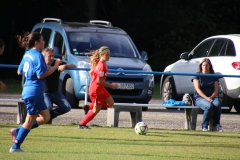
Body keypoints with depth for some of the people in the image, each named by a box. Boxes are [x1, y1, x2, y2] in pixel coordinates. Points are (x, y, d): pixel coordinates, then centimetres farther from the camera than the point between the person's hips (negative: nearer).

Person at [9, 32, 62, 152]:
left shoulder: (27, 54, 11)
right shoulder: (38, 56, -16)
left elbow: (19, 72, 17)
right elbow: (41, 75, -21)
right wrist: (55, 67, -16)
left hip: (28, 90, 9)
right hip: (34, 92, -9)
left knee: (45, 117, 16)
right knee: (30, 120, 0)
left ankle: (17, 131, 13)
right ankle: (16, 146, 5)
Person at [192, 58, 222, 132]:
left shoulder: (214, 76, 14)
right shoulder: (197, 76, 6)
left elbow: (216, 90, 8)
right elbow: (197, 89, -6)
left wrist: (211, 97, -13)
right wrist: (206, 98, -19)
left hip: (212, 97, 3)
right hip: (199, 98, -3)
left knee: (217, 104, -34)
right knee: (209, 106, -37)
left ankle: (216, 125, -23)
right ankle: (204, 126, -23)